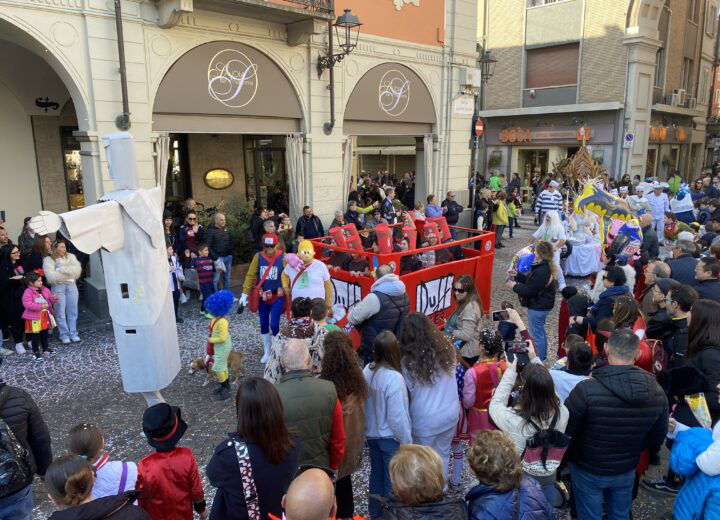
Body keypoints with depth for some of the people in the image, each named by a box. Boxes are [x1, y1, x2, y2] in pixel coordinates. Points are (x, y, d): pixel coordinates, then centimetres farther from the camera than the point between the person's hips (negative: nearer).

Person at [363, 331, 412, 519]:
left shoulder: (367, 370, -10)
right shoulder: (394, 378, -29)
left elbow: (363, 403, 1)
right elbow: (397, 417, -24)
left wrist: (368, 427, 15)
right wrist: (407, 441, -10)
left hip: (371, 433, 7)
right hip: (390, 437, -6)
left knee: (376, 474, 25)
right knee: (392, 480, 14)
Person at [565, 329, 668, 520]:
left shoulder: (586, 389, -31)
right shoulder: (657, 392, -15)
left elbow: (564, 432, -20)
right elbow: (657, 439, 0)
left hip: (588, 470, -4)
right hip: (626, 470, 4)